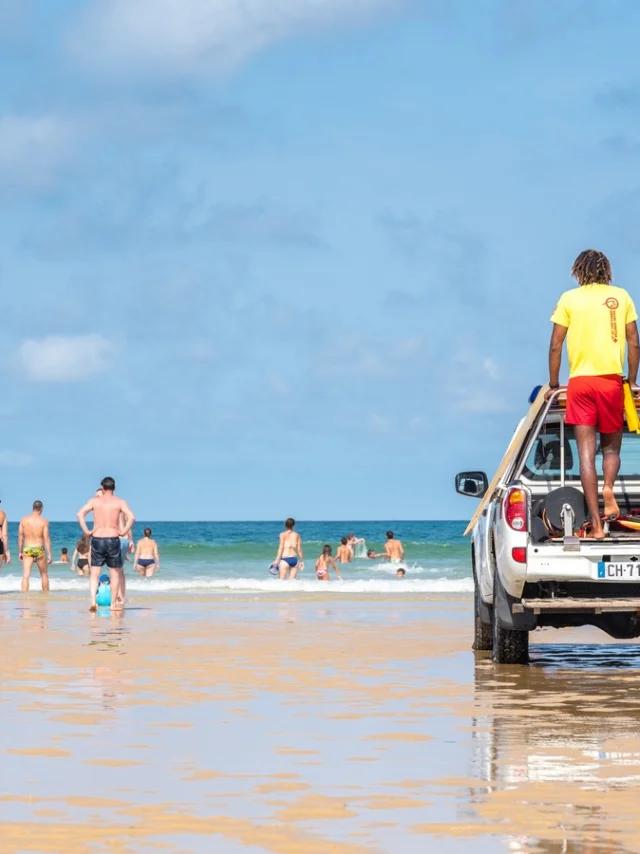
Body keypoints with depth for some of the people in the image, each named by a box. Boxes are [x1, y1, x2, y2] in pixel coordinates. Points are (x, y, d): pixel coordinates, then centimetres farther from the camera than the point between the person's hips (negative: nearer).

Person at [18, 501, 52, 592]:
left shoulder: (24, 519, 1)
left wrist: (20, 552, 11)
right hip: (39, 549, -1)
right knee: (44, 574, 18)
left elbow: (20, 537, 3)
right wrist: (49, 555, -6)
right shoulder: (44, 521, -7)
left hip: (27, 550, 1)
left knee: (26, 575, -6)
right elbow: (46, 538, -9)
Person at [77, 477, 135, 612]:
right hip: (113, 539, -1)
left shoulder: (94, 501, 5)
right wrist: (124, 532, -4)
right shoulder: (120, 502, 1)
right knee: (115, 573, 12)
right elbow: (132, 517, -13)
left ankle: (93, 601, -14)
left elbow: (80, 514, -7)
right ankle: (114, 603, 14)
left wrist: (86, 531, -4)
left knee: (94, 574, 4)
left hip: (97, 539, 1)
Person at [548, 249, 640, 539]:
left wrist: (553, 384, 11)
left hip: (580, 382, -1)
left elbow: (555, 346, 2)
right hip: (611, 380, 1)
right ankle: (608, 489, -17)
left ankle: (596, 524, -9)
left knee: (586, 453, -1)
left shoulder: (569, 298, 5)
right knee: (611, 447, 15)